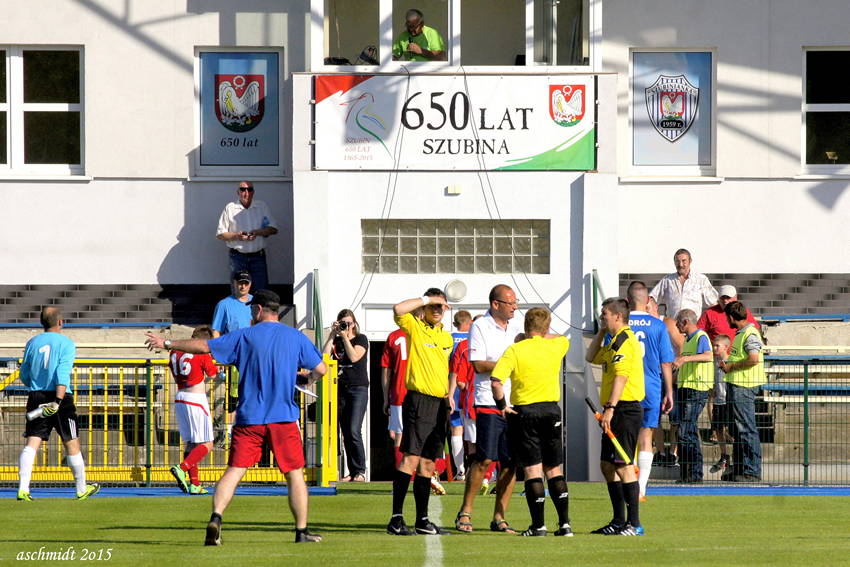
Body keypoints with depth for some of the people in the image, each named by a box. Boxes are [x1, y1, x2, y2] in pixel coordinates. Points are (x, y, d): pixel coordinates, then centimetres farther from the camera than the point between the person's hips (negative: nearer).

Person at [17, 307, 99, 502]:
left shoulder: (32, 343, 8)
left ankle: (23, 488, -20)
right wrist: (58, 400, -25)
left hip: (35, 397, 3)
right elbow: (63, 374, -18)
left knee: (31, 443, -3)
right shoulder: (66, 343, -4)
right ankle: (81, 489, 22)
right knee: (72, 444, 10)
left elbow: (24, 376, 14)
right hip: (59, 397, -3)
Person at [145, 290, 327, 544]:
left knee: (234, 471, -2)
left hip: (249, 418, -1)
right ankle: (302, 531, 11)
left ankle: (216, 517, -21)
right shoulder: (296, 337, 6)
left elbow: (203, 346, 3)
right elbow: (321, 369, 7)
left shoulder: (244, 336, 2)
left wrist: (166, 344, 14)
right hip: (283, 418, 1)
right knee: (294, 474, 10)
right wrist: (306, 379, 30)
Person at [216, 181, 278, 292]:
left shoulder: (262, 206, 8)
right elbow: (220, 235, 3)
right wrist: (237, 236, -15)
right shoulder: (230, 208, 3)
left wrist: (259, 232, -12)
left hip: (258, 256, 1)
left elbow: (273, 229, 7)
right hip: (237, 257, -1)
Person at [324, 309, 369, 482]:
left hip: (358, 388, -5)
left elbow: (354, 357, -14)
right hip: (341, 389, 5)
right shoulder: (336, 340, 13)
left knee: (354, 431, -15)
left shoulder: (360, 339, 2)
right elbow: (324, 355, -3)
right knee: (346, 433, 4)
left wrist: (345, 337, -11)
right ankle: (352, 472, 7)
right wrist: (332, 335, -4)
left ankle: (360, 471, -12)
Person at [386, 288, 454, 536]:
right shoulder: (414, 327, -2)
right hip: (419, 401, -7)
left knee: (428, 462, 9)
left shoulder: (446, 337, 18)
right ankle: (396, 519, -16)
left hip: (439, 403, 7)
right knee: (411, 457, -14)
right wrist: (427, 299, -12)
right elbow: (398, 310, -22)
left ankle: (422, 520, 12)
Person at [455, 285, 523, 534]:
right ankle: (465, 512, 1)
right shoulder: (480, 327, -2)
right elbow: (478, 364, -10)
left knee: (510, 462, 2)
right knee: (485, 459, -11)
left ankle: (499, 518, 7)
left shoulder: (516, 327, 14)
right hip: (489, 402, -5)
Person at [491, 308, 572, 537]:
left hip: (524, 413, -3)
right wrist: (541, 336, 30)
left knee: (532, 471, -1)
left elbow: (496, 380, -20)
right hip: (551, 411, 3)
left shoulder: (515, 350, -9)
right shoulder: (556, 346, 1)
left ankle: (538, 525, -3)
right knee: (554, 470, 10)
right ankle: (564, 523, 5)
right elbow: (564, 338, 28)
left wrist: (502, 405, -7)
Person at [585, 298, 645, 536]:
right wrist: (601, 331, 21)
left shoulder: (624, 340, -13)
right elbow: (591, 357, 33)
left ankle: (634, 523, -11)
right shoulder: (615, 341, 19)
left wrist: (610, 408, -27)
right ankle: (619, 521, 18)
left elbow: (621, 376, -22)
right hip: (617, 412, 11)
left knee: (623, 466, -11)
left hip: (625, 409, -11)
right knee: (607, 465, 14)